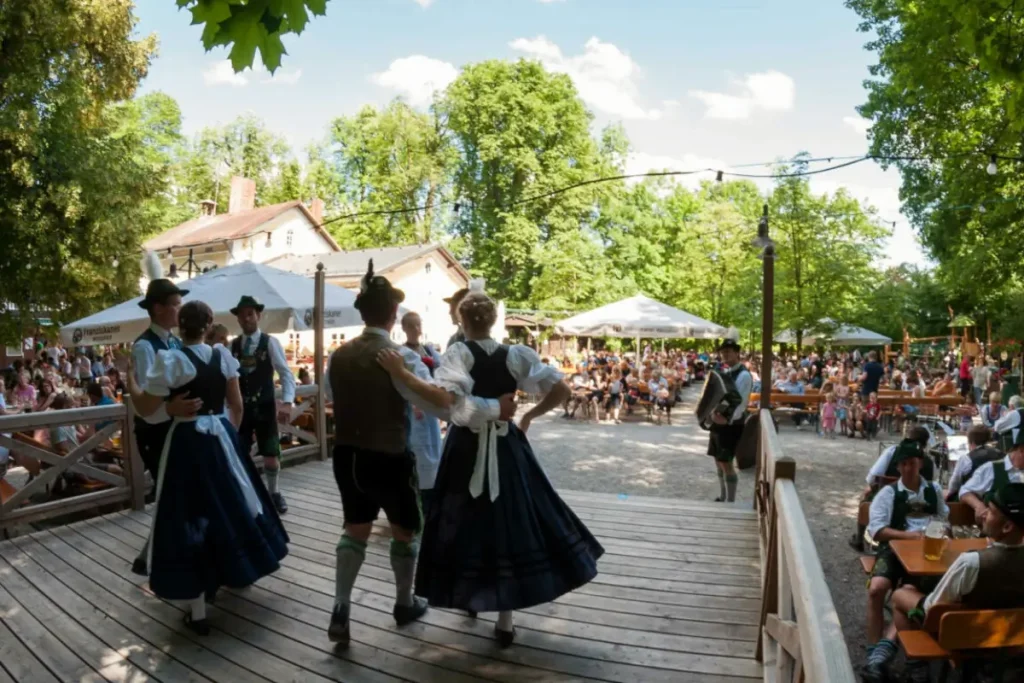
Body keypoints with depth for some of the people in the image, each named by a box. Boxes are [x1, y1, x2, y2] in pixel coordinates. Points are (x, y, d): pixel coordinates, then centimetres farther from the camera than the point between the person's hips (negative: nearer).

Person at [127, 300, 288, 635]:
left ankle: (197, 611, 9)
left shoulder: (171, 359, -12)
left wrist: (129, 377, 5)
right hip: (221, 436, 5)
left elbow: (146, 408, -10)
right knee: (230, 501, 22)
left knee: (192, 514, 2)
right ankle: (239, 567, 42)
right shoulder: (222, 355, 2)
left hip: (188, 441, -5)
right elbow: (237, 405, 7)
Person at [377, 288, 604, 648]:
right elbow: (560, 390, -7)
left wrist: (401, 374, -26)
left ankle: (469, 595, 32)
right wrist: (529, 415, 7)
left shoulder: (459, 353, -12)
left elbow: (445, 398, -30)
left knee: (467, 523, 15)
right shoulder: (516, 354, -3)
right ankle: (505, 619, 14)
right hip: (506, 448, 2)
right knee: (510, 522, 10)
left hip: (466, 449, -2)